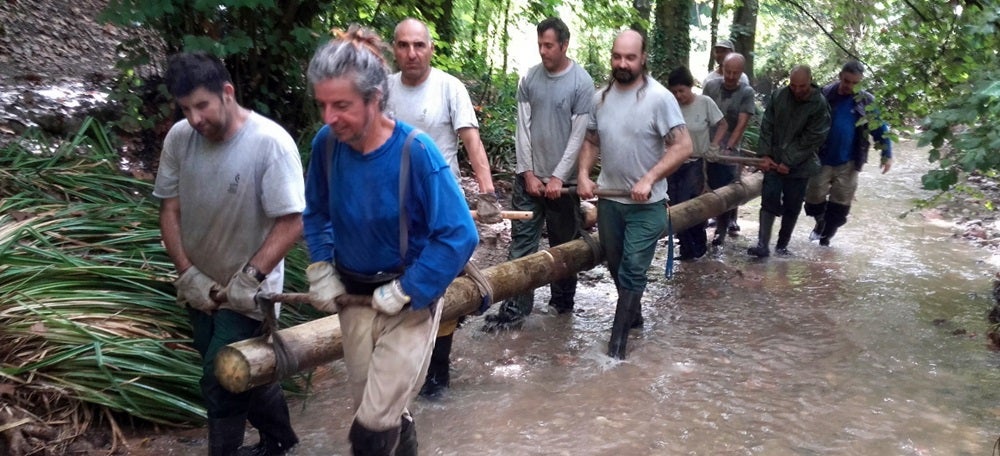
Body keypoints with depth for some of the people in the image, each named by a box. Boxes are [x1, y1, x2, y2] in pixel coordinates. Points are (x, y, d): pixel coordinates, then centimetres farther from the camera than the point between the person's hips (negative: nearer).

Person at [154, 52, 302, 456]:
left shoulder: (270, 142, -24)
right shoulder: (179, 138, -9)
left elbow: (291, 223, -23)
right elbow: (170, 210, -1)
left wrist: (249, 278, -25)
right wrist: (187, 274, -9)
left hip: (246, 292, -6)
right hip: (200, 288, 6)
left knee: (221, 384, -4)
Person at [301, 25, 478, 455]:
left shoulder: (416, 151, -25)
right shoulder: (326, 143, -11)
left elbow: (459, 235, -22)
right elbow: (316, 213, 8)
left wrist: (406, 291, -19)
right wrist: (321, 270, -1)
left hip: (409, 301, -5)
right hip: (353, 295, 5)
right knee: (371, 408, 18)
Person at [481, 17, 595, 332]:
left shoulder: (582, 82, -6)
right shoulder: (529, 79, 3)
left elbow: (578, 135, -8)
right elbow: (523, 128, 2)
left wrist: (558, 177, -11)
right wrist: (528, 173, -4)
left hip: (563, 180, -2)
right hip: (529, 177, 2)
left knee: (563, 244, 10)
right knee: (521, 242, -1)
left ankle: (562, 301, 27)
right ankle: (515, 309, 1)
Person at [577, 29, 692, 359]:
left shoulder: (659, 98, -14)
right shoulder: (601, 97, 3)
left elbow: (683, 147, -17)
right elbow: (591, 141, 12)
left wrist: (649, 179, -24)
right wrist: (583, 175, -5)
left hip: (646, 204, -5)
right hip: (609, 199, 6)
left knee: (633, 270, -4)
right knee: (615, 266, 18)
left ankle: (618, 337, 4)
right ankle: (633, 313, 40)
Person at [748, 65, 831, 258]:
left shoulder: (819, 104, -11)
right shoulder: (779, 96, -2)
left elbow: (812, 139, -13)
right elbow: (767, 126, 2)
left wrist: (789, 162, -14)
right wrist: (765, 155, -5)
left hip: (800, 166, -2)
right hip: (774, 162, 2)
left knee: (792, 207, 5)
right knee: (769, 200, -8)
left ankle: (782, 245, 18)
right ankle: (763, 244, -9)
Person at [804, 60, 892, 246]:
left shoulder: (867, 102, -1)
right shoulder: (825, 95, -4)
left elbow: (880, 129, 4)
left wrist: (887, 154, -4)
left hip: (848, 163, 1)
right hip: (821, 160, -1)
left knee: (840, 203, 5)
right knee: (814, 197, 0)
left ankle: (826, 238, 21)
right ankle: (821, 221, 31)